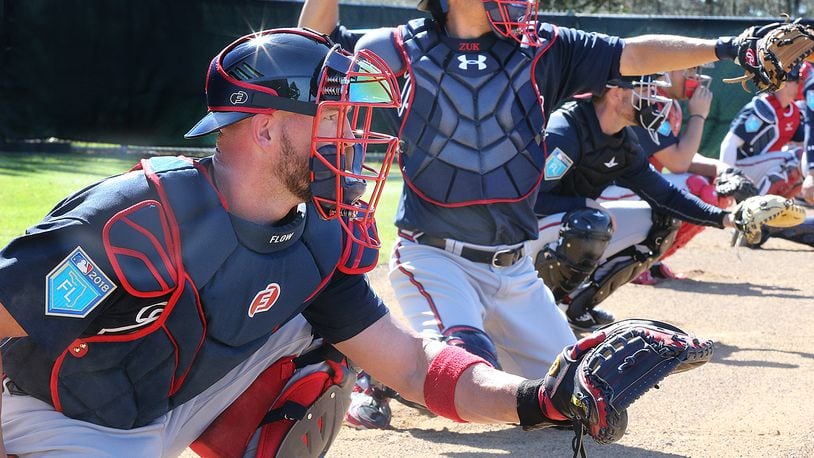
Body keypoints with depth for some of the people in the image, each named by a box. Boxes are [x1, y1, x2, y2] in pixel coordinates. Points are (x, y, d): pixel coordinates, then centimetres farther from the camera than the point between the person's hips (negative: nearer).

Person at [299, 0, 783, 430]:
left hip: (514, 270, 5)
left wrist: (720, 48, -9)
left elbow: (631, 56, 0)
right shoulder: (403, 50, -3)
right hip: (434, 258, -5)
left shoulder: (542, 49, 3)